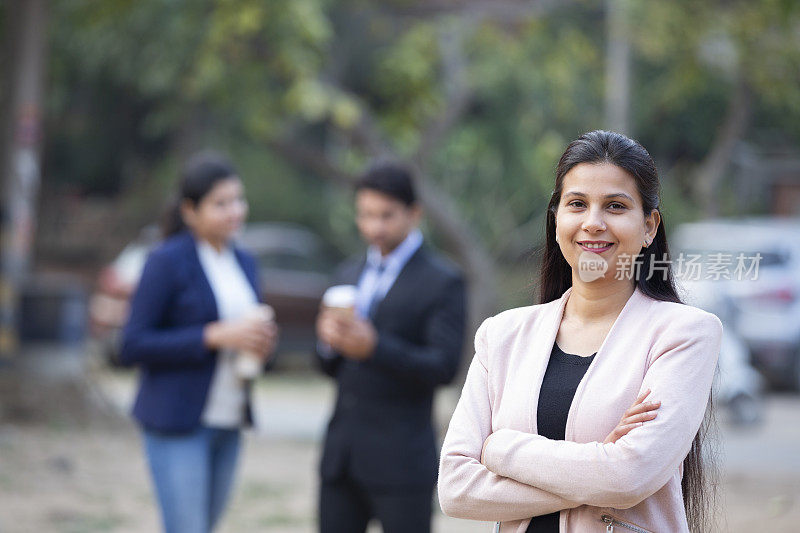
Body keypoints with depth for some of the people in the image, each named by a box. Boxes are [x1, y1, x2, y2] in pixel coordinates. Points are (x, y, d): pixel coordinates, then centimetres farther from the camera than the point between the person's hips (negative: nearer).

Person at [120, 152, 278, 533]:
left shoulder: (243, 263, 12)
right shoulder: (166, 261, -10)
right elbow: (133, 347, -14)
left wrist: (261, 343, -3)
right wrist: (215, 336, -20)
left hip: (227, 425, 7)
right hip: (176, 425, -7)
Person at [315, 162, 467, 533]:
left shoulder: (442, 282, -5)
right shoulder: (352, 274, 16)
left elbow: (444, 367, -15)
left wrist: (373, 347, -27)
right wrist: (329, 341, -7)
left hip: (401, 461, -6)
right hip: (341, 456, 6)